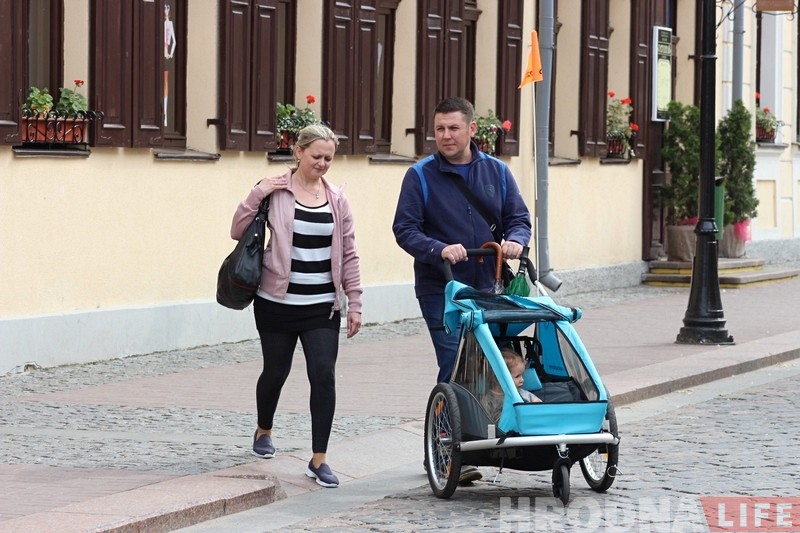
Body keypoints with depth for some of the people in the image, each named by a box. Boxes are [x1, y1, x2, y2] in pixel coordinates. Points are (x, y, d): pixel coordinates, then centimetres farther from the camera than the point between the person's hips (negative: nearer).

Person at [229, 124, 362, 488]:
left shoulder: (336, 199, 4)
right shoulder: (276, 192, -4)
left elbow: (348, 255, 8)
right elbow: (239, 231, -6)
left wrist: (354, 304, 5)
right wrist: (257, 194, -17)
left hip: (322, 307, 2)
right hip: (278, 303, -1)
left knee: (324, 376, -10)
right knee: (276, 372, 12)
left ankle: (319, 459, -6)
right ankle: (264, 431, 41)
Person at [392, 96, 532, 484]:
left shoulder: (496, 172, 10)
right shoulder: (420, 176, -1)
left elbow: (519, 218, 11)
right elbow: (404, 229, -6)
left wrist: (514, 241, -12)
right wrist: (439, 249, -23)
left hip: (488, 288, 4)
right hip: (440, 289, -4)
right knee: (455, 367, -11)